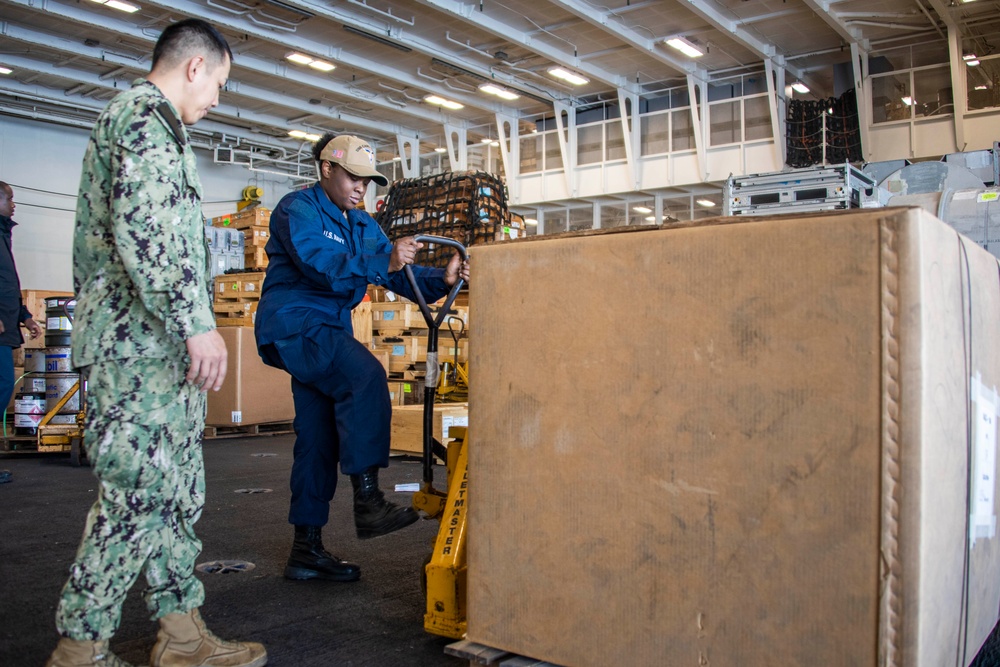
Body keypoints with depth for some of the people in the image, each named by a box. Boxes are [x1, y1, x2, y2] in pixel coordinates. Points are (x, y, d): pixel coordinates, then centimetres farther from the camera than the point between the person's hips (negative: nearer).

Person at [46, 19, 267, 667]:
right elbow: (143, 226, -22)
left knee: (176, 487, 10)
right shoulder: (147, 114, -7)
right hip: (143, 338, -11)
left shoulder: (123, 115, 27)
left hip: (151, 340, 11)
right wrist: (197, 322, -23)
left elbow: (93, 241, 29)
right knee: (140, 489, -7)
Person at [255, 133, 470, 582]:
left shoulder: (362, 225, 16)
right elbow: (320, 264, -26)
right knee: (365, 375, -31)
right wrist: (384, 262, -37)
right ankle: (367, 501, -31)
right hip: (293, 322, -9)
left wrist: (441, 280, -14)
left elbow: (397, 273, 5)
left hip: (328, 330, 9)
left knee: (319, 438, 8)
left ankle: (307, 549, 15)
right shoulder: (297, 209, -8)